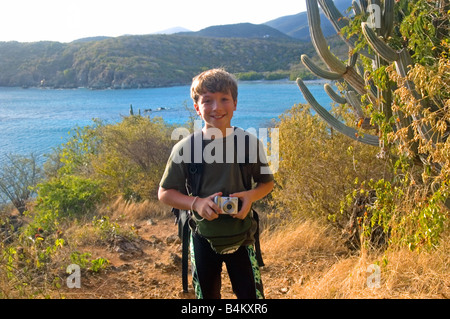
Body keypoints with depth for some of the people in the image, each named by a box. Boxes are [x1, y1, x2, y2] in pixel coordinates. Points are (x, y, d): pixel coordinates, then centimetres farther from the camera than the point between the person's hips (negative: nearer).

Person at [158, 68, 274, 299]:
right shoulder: (184, 148, -12)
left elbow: (267, 182, 4)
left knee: (250, 294, 8)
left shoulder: (250, 143, -10)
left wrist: (251, 196, -18)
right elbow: (165, 193, -4)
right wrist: (196, 203, -22)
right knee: (207, 295, 18)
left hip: (241, 237, 0)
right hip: (204, 239, 0)